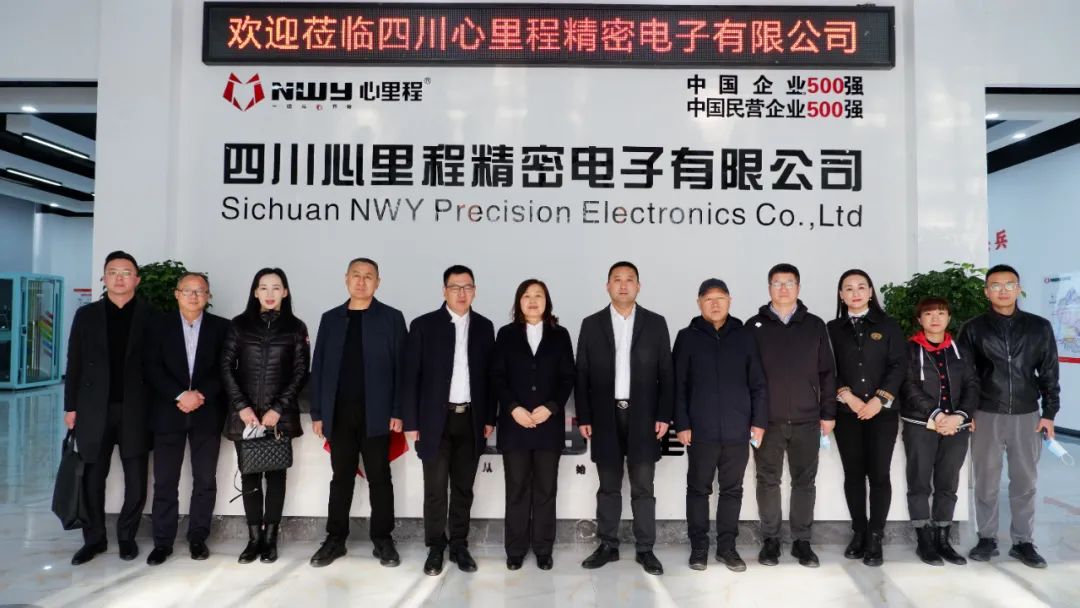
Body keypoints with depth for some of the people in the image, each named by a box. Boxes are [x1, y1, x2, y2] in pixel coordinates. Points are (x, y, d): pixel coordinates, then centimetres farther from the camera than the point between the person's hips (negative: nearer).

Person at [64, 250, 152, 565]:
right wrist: (71, 406, 2)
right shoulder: (86, 314, 7)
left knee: (136, 480, 4)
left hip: (135, 410, -1)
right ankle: (94, 539, 22)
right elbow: (74, 364, 7)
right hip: (94, 409, 2)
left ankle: (127, 536, 21)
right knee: (92, 478, 8)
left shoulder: (151, 315, 2)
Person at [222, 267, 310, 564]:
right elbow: (226, 367, 2)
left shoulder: (296, 327, 3)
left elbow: (301, 372, 0)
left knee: (276, 475, 3)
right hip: (244, 413, 1)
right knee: (249, 475, 4)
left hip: (280, 414, -1)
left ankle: (270, 539, 10)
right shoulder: (239, 324, 6)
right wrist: (242, 406, -9)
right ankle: (254, 538, 13)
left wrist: (278, 409, -10)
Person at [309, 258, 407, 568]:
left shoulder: (392, 318, 2)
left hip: (375, 413, -2)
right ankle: (335, 539, 19)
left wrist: (398, 411, -9)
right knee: (341, 477, 10)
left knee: (379, 477, 5)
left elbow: (401, 367, -2)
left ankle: (383, 540, 15)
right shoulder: (330, 319, 10)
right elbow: (318, 367, 8)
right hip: (339, 413, 3)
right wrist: (317, 412, 3)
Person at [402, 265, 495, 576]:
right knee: (435, 489, 3)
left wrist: (489, 417, 5)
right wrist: (411, 422, -7)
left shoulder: (484, 326, 6)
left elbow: (489, 374, 9)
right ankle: (435, 548, 17)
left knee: (463, 488, 10)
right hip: (436, 420, -2)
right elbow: (410, 376, -3)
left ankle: (459, 546, 22)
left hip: (471, 420, 2)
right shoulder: (424, 325, -2)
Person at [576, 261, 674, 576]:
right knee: (608, 487, 9)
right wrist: (584, 417, -2)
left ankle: (645, 549, 15)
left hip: (643, 417, 0)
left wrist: (663, 415, -4)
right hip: (605, 417, 1)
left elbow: (666, 373, 2)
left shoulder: (655, 323, 4)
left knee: (643, 488, 5)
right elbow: (582, 375, 3)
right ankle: (607, 546, 20)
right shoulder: (591, 324, 4)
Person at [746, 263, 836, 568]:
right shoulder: (754, 326, 3)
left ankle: (802, 541, 19)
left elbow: (826, 372, 7)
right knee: (768, 481, 6)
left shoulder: (815, 325, 6)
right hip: (767, 420, -1)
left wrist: (828, 413, 3)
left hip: (806, 420, 1)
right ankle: (770, 540, 18)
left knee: (804, 481, 7)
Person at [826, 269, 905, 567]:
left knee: (879, 474, -2)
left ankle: (875, 538, 6)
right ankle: (859, 533, 16)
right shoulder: (833, 329, 8)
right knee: (853, 474, 5)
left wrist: (879, 399, -10)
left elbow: (898, 366, 0)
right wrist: (847, 396, -10)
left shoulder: (888, 325, 6)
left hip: (882, 411, -1)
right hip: (847, 413, 1)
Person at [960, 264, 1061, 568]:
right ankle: (987, 539, 18)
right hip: (986, 416, -1)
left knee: (1025, 483, 9)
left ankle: (1023, 542, 20)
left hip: (1027, 416, 1)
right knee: (986, 482, 6)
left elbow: (1049, 373, 6)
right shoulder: (973, 329, 0)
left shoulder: (1039, 327, 3)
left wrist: (1049, 413, 2)